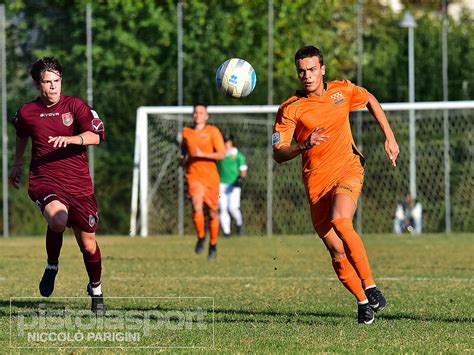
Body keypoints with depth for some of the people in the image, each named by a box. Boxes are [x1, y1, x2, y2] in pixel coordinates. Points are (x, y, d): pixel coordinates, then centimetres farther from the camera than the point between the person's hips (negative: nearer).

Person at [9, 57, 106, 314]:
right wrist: (17, 164, 33)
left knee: (87, 242, 6)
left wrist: (71, 139, -28)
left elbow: (96, 136, -12)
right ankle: (52, 266, -6)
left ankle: (96, 289, 33)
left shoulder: (75, 106, -1)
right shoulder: (27, 113, 5)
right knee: (58, 220, -34)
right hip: (44, 182, -1)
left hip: (79, 184, 1)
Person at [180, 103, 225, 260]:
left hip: (211, 177, -1)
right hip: (194, 176, 1)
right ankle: (201, 237, 0)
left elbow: (221, 154, -8)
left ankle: (213, 244, 27)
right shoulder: (186, 132, 9)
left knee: (213, 212, 8)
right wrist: (183, 159, 9)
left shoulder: (213, 131, -1)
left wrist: (202, 154, -19)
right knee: (197, 208, -22)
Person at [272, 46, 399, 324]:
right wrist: (303, 146, -28)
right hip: (316, 181, 1)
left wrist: (390, 138, 20)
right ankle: (363, 302, 15)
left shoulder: (343, 90, 2)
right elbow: (279, 155, -9)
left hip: (348, 168, -1)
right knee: (336, 250, -3)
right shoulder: (290, 109, -5)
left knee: (340, 221, -29)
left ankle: (370, 286, -24)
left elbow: (371, 101, 24)